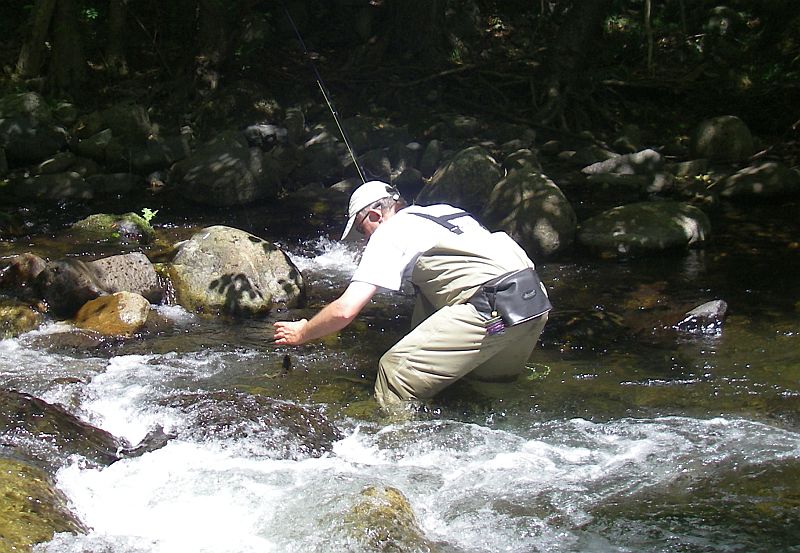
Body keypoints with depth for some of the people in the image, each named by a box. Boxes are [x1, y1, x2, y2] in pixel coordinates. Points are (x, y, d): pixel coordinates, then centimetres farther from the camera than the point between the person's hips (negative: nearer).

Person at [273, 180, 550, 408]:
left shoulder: (389, 234, 6)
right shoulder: (444, 210, 28)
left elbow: (345, 310, 0)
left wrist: (301, 333, 17)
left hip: (493, 309, -9)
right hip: (536, 299, 9)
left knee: (395, 372, -5)